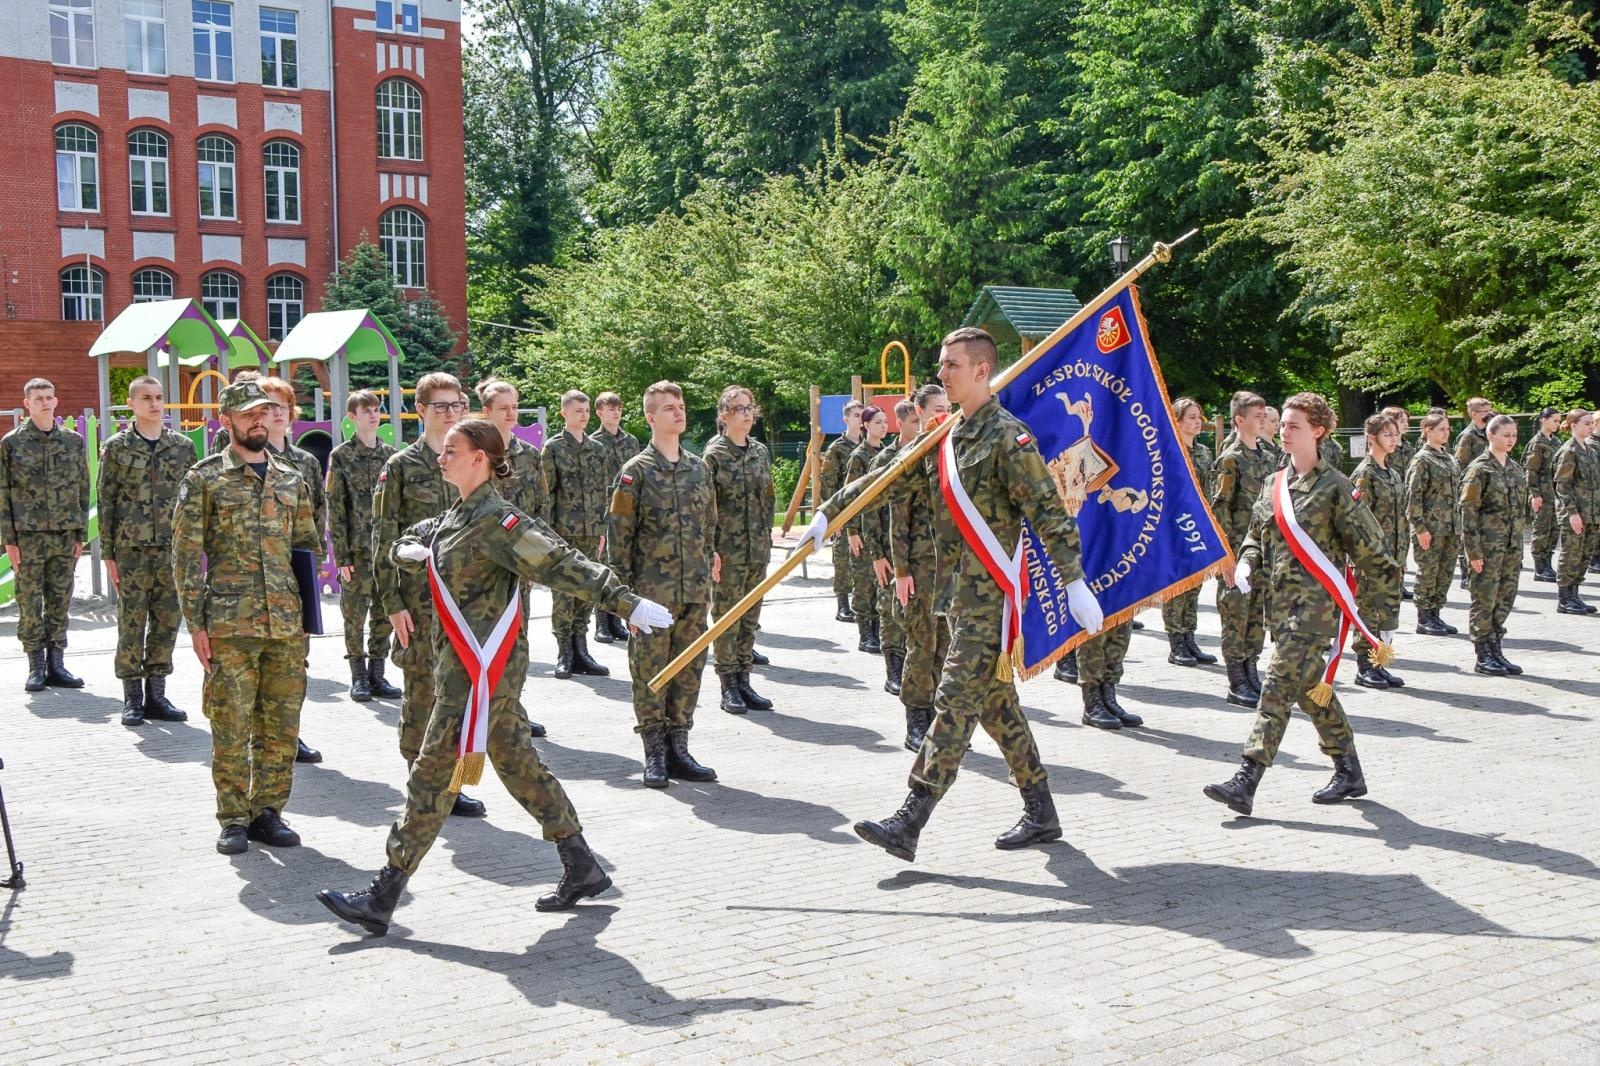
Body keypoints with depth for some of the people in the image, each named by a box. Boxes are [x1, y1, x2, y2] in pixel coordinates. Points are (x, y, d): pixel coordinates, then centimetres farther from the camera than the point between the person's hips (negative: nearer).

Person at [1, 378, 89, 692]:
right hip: (28, 536, -2)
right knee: (29, 604, 1)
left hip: (64, 536, 2)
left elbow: (83, 490, 11)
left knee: (60, 602, 6)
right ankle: (36, 668, 9)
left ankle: (56, 664, 13)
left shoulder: (73, 441, 8)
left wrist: (80, 534, 6)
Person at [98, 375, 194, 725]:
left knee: (167, 622, 5)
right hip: (131, 550, -2)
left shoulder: (183, 446, 8)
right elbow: (105, 502, 2)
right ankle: (132, 698, 9)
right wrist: (108, 553, -3)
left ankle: (156, 694, 14)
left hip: (173, 549, 3)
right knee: (131, 623, 1)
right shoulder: (117, 447, 2)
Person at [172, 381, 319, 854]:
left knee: (282, 726, 7)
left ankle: (268, 812, 19)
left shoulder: (292, 478, 13)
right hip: (230, 624, -4)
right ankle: (234, 819, 12)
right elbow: (186, 555, -1)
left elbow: (308, 545, 18)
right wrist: (196, 623, -7)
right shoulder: (204, 479, 0)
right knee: (231, 727, 0)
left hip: (288, 624, 4)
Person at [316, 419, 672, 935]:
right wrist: (421, 555, -1)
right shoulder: (454, 517, 14)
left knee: (434, 776, -4)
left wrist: (628, 602, -28)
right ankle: (583, 869, 23)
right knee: (519, 763, 14)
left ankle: (381, 900, 5)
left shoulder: (496, 520, -16)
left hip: (482, 669, -10)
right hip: (463, 663, 10)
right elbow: (402, 547, 24)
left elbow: (562, 563, -23)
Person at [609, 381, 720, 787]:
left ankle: (678, 748, 18)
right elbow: (620, 532, -5)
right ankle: (655, 753, 10)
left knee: (689, 667, 8)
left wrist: (708, 570, 14)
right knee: (649, 670, 1)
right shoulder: (636, 471, -4)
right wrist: (625, 589, -8)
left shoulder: (699, 468, 11)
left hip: (694, 591, 5)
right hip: (652, 590, -5)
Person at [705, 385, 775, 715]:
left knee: (750, 616, 10)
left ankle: (744, 680, 18)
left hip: (757, 548, 6)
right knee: (726, 616, 1)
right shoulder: (714, 455, -7)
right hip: (727, 548, -6)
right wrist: (710, 550, -14)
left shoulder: (760, 452, 10)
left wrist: (767, 539, 11)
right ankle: (728, 686, 8)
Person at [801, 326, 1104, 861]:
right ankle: (1041, 813, 23)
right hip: (961, 590, 9)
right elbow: (889, 480, 22)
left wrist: (1074, 582, -21)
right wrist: (829, 512, 23)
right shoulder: (949, 438, 14)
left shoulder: (1008, 436, -12)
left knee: (955, 703, -9)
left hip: (991, 592, -9)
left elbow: (1048, 512, -16)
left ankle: (910, 822, -10)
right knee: (995, 703, 13)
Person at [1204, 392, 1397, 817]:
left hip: (1316, 600, -8)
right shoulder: (1275, 483, 13)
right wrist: (1246, 564, 1)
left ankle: (1246, 782, -18)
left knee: (1280, 682, -14)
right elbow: (1257, 535, 21)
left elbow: (1367, 546, -3)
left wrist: (1386, 589, -1)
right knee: (1310, 686, 15)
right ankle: (1349, 771, 30)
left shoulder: (1334, 486, -6)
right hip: (1280, 598, 8)